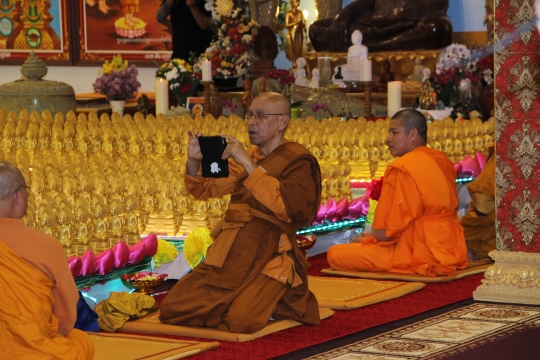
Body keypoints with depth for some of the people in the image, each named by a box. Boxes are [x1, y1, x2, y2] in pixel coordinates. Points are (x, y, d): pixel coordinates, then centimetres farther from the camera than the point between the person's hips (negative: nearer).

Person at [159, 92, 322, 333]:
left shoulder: (297, 161, -4)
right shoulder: (247, 158, 17)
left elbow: (284, 205, -22)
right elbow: (203, 189, 18)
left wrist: (248, 163, -23)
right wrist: (194, 160, -3)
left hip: (268, 258, -6)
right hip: (229, 254, 7)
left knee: (241, 320, -28)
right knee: (171, 310, -4)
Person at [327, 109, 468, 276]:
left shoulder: (402, 169, -17)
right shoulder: (442, 161, 10)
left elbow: (387, 232, -16)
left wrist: (366, 238, 6)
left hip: (418, 253, -10)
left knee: (335, 254, -12)